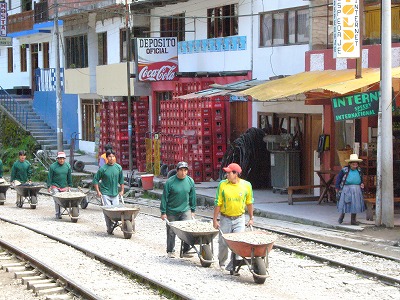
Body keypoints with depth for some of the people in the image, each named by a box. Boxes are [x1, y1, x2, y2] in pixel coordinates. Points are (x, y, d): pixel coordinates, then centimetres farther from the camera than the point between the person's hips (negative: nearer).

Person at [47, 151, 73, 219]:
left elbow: (69, 177, 15)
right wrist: (49, 186, -5)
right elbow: (49, 177, -3)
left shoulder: (68, 166, 6)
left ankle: (59, 213, 14)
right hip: (55, 186, -4)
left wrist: (69, 185, 14)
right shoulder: (53, 166, -6)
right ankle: (58, 214, -4)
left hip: (64, 186, 4)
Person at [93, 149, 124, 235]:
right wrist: (98, 191, -5)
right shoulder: (103, 169, -7)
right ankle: (109, 228, -3)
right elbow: (95, 180, 0)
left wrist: (122, 190, 15)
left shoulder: (118, 167, 4)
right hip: (105, 193, -4)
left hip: (115, 194, 4)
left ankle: (112, 226, 18)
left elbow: (121, 180, 16)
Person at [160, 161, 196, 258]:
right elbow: (164, 197, -7)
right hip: (172, 211, -2)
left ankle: (186, 250, 0)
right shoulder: (170, 182, -12)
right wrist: (163, 212, -7)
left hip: (185, 210, 2)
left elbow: (192, 197, 11)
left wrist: (193, 210, 12)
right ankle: (170, 251, 24)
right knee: (171, 232, 8)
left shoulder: (190, 181, 0)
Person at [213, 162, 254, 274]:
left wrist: (251, 218, 12)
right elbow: (218, 203, -3)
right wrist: (215, 220, -4)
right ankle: (222, 261, 37)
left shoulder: (246, 185, -4)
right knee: (223, 243, 9)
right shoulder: (222, 184, -7)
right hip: (225, 219, 0)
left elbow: (249, 203, 9)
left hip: (239, 219, 0)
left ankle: (232, 267, -4)